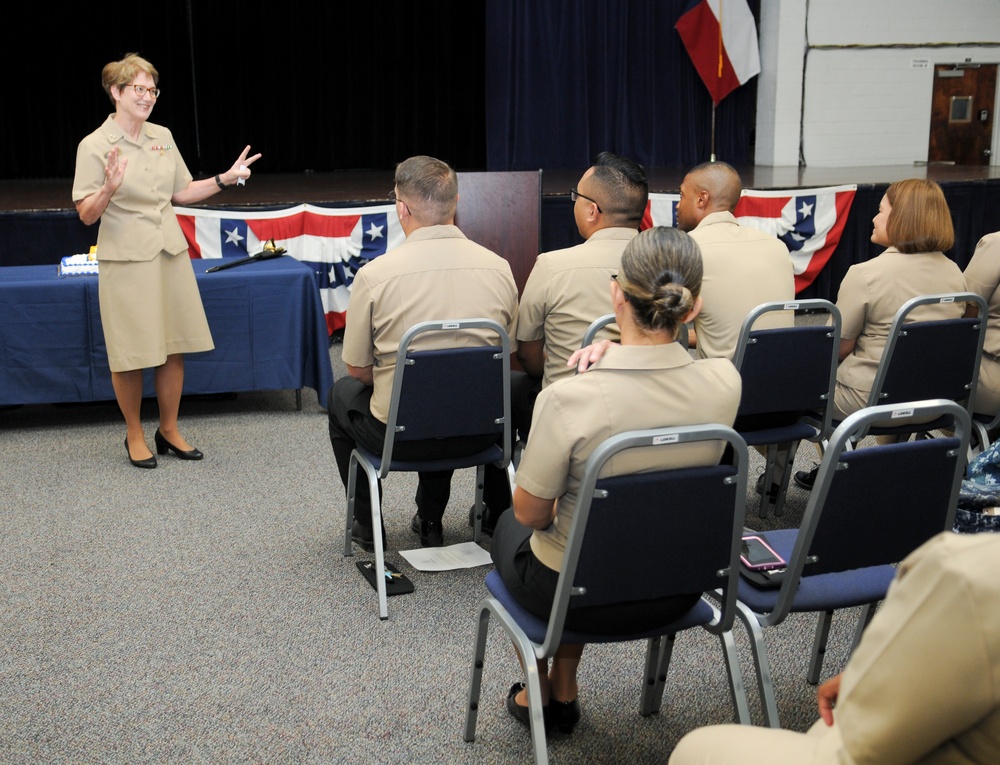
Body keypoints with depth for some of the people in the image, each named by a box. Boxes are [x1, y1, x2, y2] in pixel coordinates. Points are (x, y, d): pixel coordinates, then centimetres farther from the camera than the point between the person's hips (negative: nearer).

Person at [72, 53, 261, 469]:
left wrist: (225, 178, 7)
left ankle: (169, 430, 26)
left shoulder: (163, 137, 7)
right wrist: (109, 189, -28)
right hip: (126, 260, -5)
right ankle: (134, 436, 21)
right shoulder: (94, 146, -9)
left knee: (174, 348, 10)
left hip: (171, 253, 5)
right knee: (132, 355, 3)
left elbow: (182, 192, 17)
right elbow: (86, 215, -10)